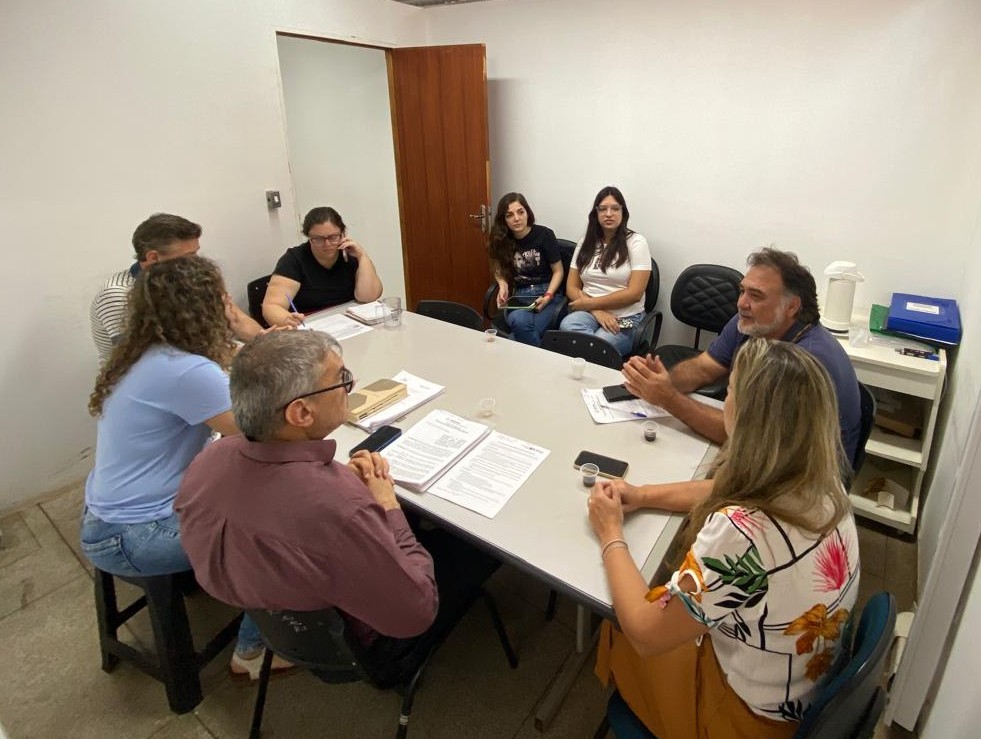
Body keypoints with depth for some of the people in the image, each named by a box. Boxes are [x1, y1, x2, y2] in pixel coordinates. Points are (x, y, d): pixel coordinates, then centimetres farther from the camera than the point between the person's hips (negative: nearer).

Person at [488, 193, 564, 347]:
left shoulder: (544, 235, -4)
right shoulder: (500, 240, 4)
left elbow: (558, 271, 1)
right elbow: (500, 270, 17)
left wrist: (548, 296, -15)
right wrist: (503, 285, -6)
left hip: (545, 293, -2)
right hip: (517, 295, 3)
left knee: (521, 333, -34)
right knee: (519, 321, -36)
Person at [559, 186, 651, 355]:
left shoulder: (636, 242, -1)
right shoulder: (585, 243, 12)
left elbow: (634, 293, -9)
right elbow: (571, 287, 8)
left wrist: (591, 303, -10)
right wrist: (596, 311, -10)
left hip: (625, 318, -4)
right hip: (589, 312, 4)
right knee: (566, 326, -32)